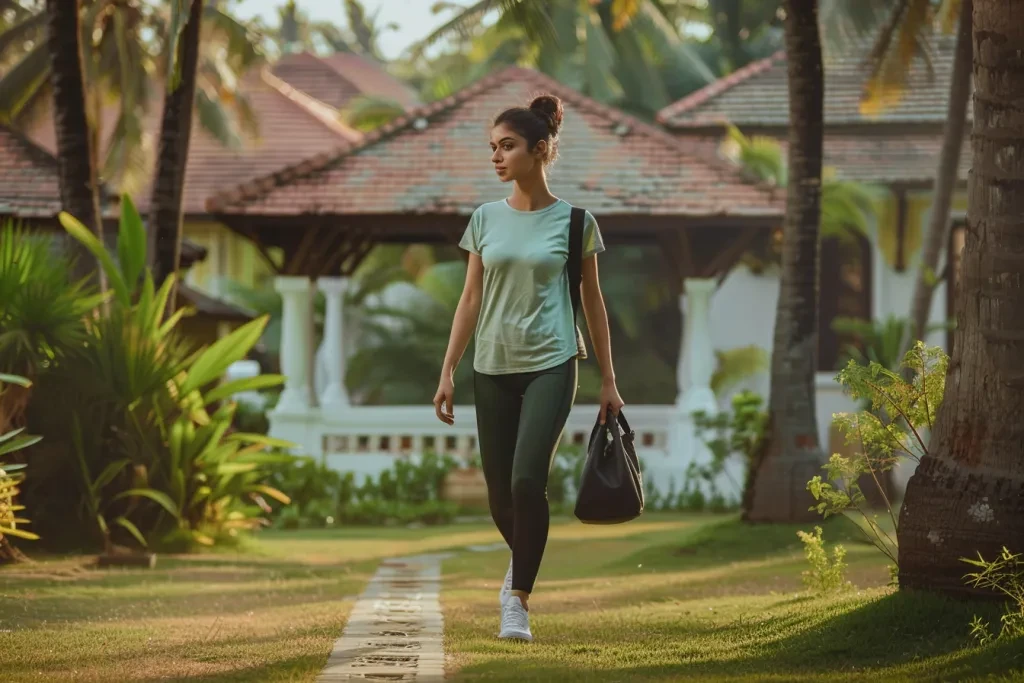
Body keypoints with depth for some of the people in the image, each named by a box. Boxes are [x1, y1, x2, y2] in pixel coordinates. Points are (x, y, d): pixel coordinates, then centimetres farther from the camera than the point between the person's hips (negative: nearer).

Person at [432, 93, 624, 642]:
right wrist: (447, 373, 4)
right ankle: (523, 561, 37)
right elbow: (471, 299, 9)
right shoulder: (486, 219, 6)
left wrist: (608, 381, 6)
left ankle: (518, 601, -7)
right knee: (500, 494, 5)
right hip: (493, 369, 3)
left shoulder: (573, 222, -1)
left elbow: (591, 302, 5)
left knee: (528, 480, -19)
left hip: (549, 366, -3)